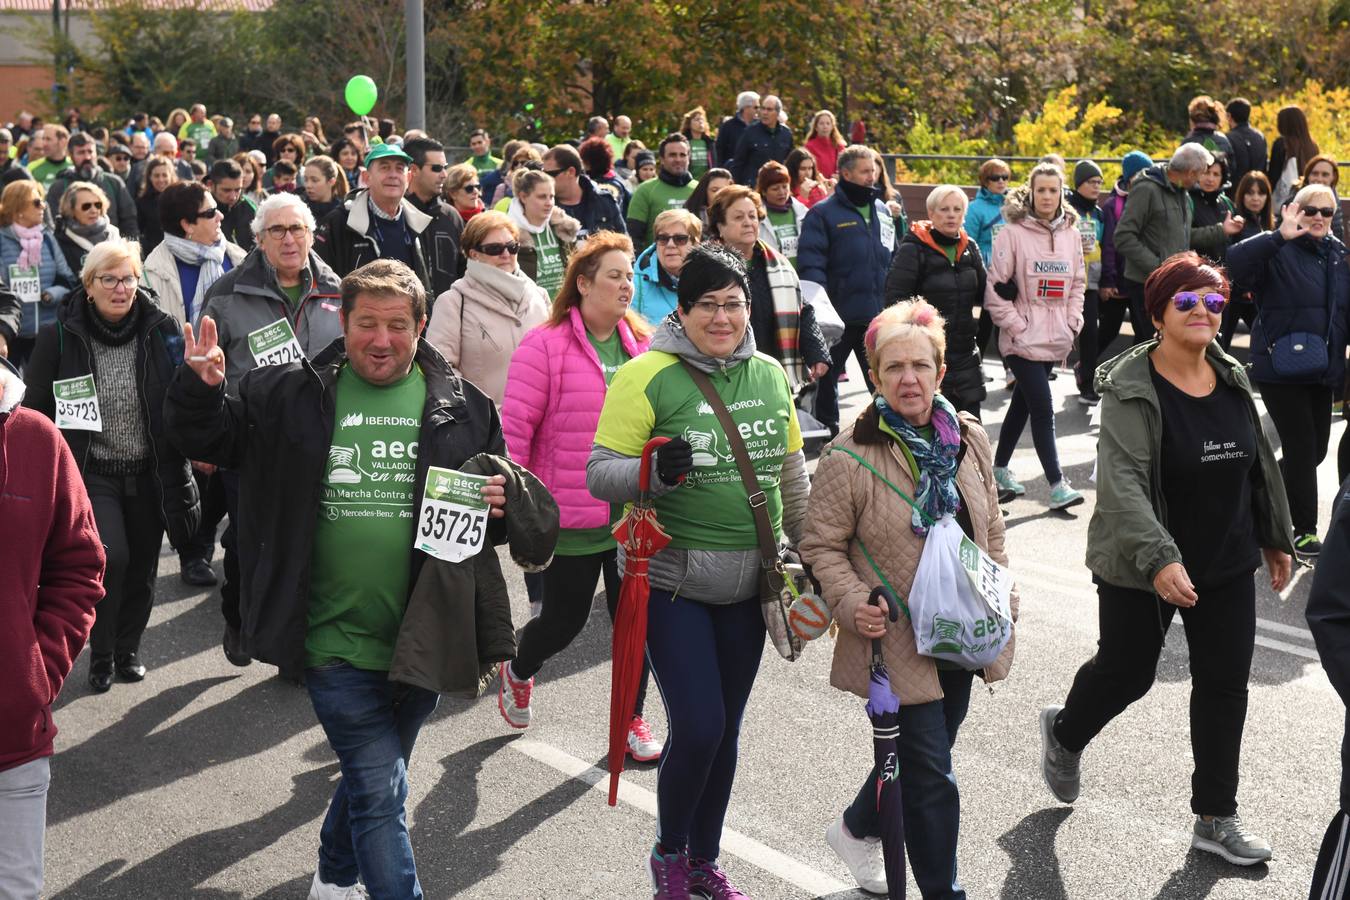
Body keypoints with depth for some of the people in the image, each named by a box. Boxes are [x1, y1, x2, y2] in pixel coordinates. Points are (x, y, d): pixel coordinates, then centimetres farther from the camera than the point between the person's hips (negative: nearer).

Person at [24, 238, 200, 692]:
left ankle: (127, 650, 37)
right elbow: (37, 409, -2)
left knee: (141, 569, 12)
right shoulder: (59, 336, -8)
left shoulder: (161, 329, -5)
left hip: (150, 472, 3)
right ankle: (101, 654, 5)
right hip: (92, 471, -3)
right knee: (110, 557, -19)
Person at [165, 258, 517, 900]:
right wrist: (199, 389, -16)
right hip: (336, 641, -3)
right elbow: (206, 438, 5)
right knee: (381, 793, -8)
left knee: (373, 779, 22)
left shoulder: (464, 407, 2)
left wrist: (500, 505, -11)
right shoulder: (291, 396, -2)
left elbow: (508, 493, 12)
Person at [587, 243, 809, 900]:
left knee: (725, 730, 13)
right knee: (697, 728, -9)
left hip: (747, 582, 5)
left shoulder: (770, 376, 5)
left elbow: (791, 475, 15)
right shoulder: (647, 377, -11)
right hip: (671, 580, -5)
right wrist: (656, 471, -31)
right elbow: (599, 474, -13)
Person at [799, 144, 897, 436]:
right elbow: (810, 263, -13)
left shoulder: (882, 211, 11)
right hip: (839, 315, -5)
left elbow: (892, 257, 19)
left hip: (877, 314, 5)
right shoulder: (822, 213, -7)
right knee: (828, 376, 9)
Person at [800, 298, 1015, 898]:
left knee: (921, 758, 22)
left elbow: (990, 531, 14)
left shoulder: (968, 438, 3)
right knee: (931, 777, -2)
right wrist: (853, 604, -23)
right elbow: (822, 547, -9)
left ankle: (857, 829, 48)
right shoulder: (849, 458, -16)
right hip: (896, 642, -6)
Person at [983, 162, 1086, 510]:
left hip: (1055, 338, 6)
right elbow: (995, 287, -10)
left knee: (1023, 403, 15)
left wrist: (1072, 322, 6)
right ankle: (1057, 485, -6)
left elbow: (1078, 282, 17)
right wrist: (1017, 325, -13)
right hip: (1023, 339, -6)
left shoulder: (1071, 233, 8)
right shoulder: (1014, 233, -9)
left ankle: (1000, 469, 28)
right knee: (1043, 409, -10)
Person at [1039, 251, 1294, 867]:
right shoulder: (1130, 389, -18)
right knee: (1125, 673, 10)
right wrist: (1158, 559, -36)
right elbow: (1121, 481, -27)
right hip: (1141, 570, -5)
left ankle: (1215, 818, 18)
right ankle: (1065, 734, 44)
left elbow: (1261, 464, 15)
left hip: (1227, 565, 5)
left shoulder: (1234, 380, 3)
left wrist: (1275, 537, 19)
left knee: (1225, 684, 6)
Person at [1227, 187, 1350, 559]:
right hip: (1280, 370, -7)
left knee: (1315, 449, 13)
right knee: (1302, 449, -5)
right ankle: (1304, 532, 9)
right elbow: (1235, 263, -31)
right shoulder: (1277, 250, -11)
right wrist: (1281, 236, -41)